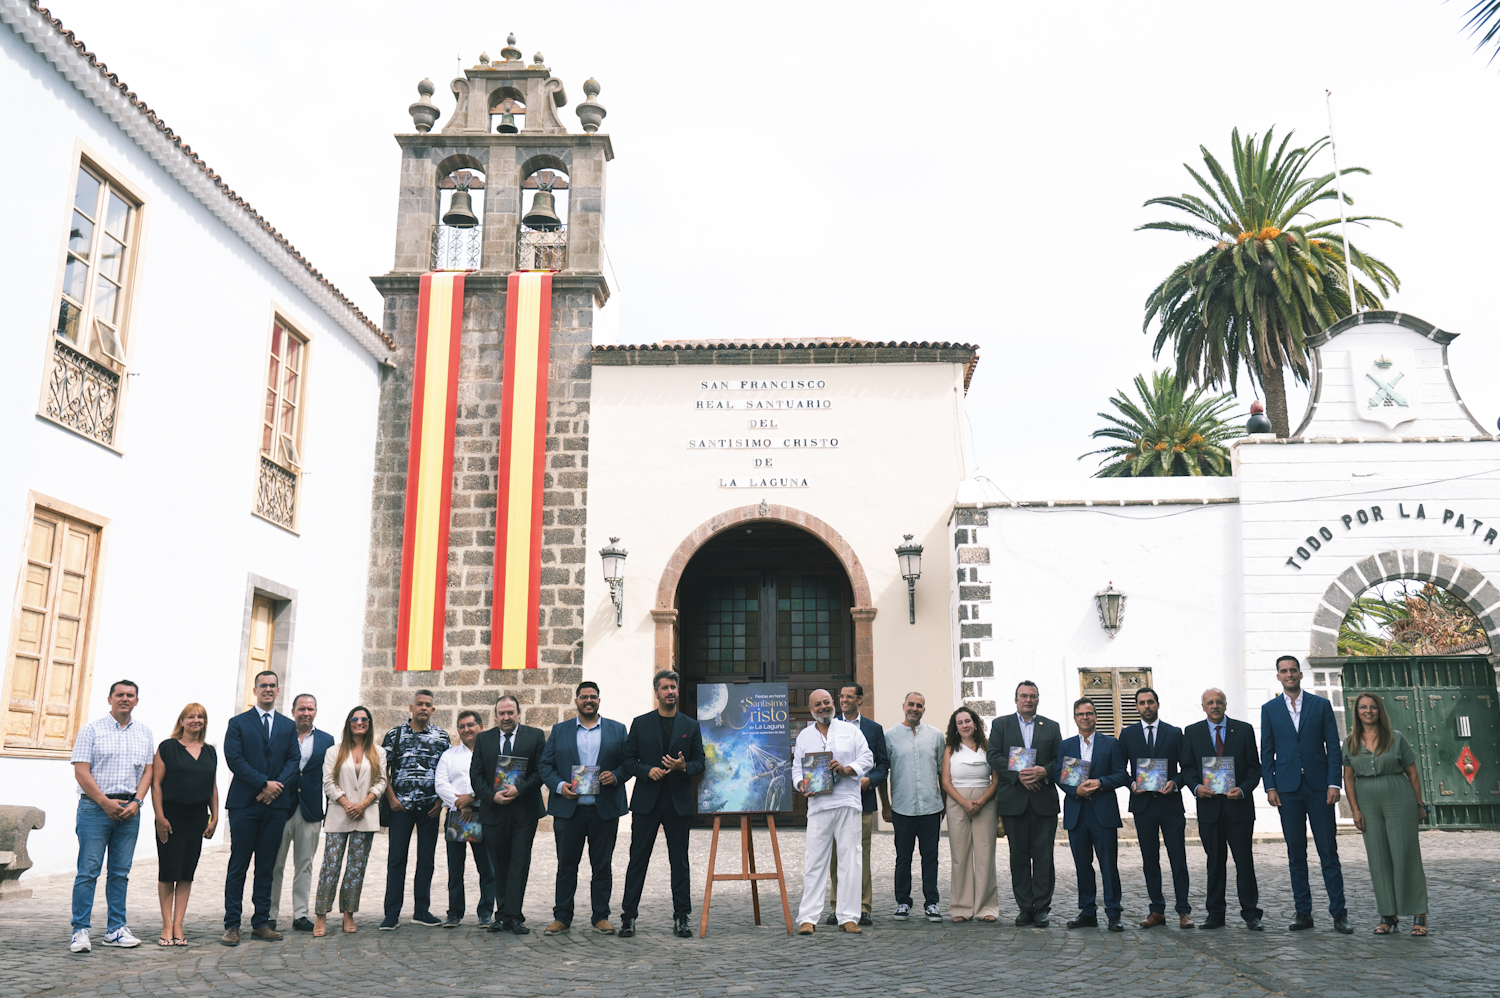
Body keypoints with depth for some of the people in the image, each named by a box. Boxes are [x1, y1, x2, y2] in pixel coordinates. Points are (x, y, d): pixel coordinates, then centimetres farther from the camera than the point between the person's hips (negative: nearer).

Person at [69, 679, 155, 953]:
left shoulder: (144, 733, 12)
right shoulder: (91, 730, 0)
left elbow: (147, 771, 10)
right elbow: (81, 771, -6)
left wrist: (136, 802, -5)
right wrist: (105, 802, -11)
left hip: (129, 810, 4)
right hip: (95, 807, -4)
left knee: (120, 872, 7)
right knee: (88, 870, -6)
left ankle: (116, 929, 13)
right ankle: (80, 930, 0)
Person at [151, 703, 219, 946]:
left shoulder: (210, 752, 12)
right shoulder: (167, 748, -2)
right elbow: (156, 783, -5)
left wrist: (214, 818, 8)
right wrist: (160, 817, -11)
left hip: (197, 818, 4)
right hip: (171, 817, -4)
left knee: (187, 873, 6)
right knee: (168, 872, -1)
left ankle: (178, 927, 10)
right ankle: (167, 927, 7)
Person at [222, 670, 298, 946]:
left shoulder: (288, 726, 14)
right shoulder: (238, 723, 4)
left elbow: (294, 760, 7)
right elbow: (234, 759, -6)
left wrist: (278, 785, -10)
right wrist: (264, 783, -13)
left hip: (276, 803, 3)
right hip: (244, 803, -3)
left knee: (266, 867, 6)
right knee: (238, 866, -1)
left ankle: (261, 923, 12)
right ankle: (232, 925, 5)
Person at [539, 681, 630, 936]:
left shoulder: (617, 730, 10)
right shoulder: (559, 731, 11)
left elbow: (628, 763, 8)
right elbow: (545, 765, 7)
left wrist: (615, 776, -11)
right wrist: (559, 786, -9)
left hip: (604, 810, 0)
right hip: (568, 809, 0)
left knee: (602, 866, 5)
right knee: (566, 866, 5)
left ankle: (601, 917, 15)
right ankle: (562, 917, 14)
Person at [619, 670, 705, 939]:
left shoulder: (690, 725, 9)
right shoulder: (640, 724, 6)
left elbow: (699, 762, 8)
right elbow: (629, 760, 5)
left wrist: (684, 767, -13)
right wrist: (647, 771, -13)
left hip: (679, 803, 1)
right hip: (646, 802, -1)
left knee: (679, 861, 4)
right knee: (638, 859, 2)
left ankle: (681, 918, 12)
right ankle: (628, 917, 10)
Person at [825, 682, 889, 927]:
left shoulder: (874, 729, 9)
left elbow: (883, 763, 9)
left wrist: (870, 780, -8)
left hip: (864, 799, 0)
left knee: (862, 856, 1)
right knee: (836, 856, 2)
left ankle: (863, 909, 8)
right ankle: (837, 908, 10)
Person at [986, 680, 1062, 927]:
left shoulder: (1051, 727, 13)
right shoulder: (1000, 724, 10)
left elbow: (1060, 759, 6)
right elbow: (994, 756, 0)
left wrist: (1044, 772, -13)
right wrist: (1018, 774, -13)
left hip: (1044, 799, 0)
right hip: (1013, 800, 0)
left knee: (1043, 854, -1)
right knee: (1018, 855, 3)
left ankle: (1042, 907, 6)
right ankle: (1025, 907, 10)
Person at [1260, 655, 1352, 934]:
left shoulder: (1321, 705, 5)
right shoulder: (1269, 709, 8)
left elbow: (1333, 747, 3)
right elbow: (1266, 752, 8)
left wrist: (1334, 783, -6)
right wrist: (1269, 786, -1)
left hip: (1318, 786, -1)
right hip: (1288, 788, 1)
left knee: (1329, 851, -1)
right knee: (1295, 854, 4)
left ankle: (1339, 913, 5)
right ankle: (1303, 913, 10)